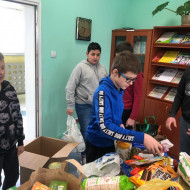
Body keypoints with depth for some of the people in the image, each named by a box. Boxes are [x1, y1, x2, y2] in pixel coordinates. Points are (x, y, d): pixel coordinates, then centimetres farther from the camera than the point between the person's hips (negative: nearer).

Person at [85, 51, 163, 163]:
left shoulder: (120, 89, -2)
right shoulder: (103, 92, -28)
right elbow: (105, 127, -39)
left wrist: (120, 124, -6)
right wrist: (142, 138, -43)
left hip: (112, 142, 7)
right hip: (97, 145, -7)